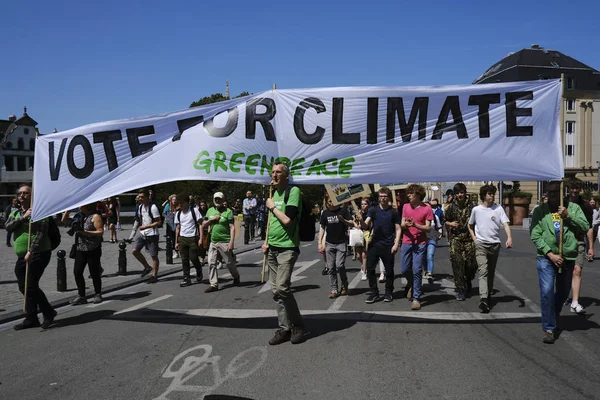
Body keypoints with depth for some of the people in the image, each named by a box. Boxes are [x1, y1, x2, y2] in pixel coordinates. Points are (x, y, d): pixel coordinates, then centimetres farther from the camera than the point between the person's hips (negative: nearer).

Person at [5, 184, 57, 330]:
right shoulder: (15, 213, 16)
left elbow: (40, 233, -15)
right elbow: (7, 226, -3)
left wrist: (31, 251, -22)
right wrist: (24, 217, -16)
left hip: (38, 254, -7)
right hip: (22, 257, 7)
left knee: (31, 286, -10)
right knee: (24, 288, 9)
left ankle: (48, 312, 7)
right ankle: (31, 319, 19)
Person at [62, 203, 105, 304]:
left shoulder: (95, 217, -7)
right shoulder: (78, 216, 12)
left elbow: (100, 232, -13)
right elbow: (65, 221, 16)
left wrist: (86, 232, -21)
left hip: (93, 250, -6)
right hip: (80, 249, 6)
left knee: (94, 273, 1)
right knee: (77, 272, 0)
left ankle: (98, 295, 17)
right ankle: (81, 296, 9)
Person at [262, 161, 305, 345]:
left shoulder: (293, 191, -11)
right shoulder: (274, 193, 14)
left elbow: (287, 219, -21)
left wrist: (272, 207, -7)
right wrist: (267, 241, 14)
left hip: (287, 248, -8)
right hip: (272, 248, 8)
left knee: (282, 287, -16)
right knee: (276, 289, 6)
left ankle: (298, 326, 2)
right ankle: (284, 328, 15)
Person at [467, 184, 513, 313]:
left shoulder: (499, 209, 0)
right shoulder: (476, 209, 2)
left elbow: (505, 224, -9)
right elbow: (470, 225, 16)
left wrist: (509, 237, -26)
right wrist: (474, 238, 3)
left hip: (495, 244, 2)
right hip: (481, 244, -2)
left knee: (491, 272, 14)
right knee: (483, 271, -14)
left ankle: (489, 294, 31)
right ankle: (483, 299, -26)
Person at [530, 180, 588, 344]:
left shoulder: (573, 208, 4)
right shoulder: (540, 210, -2)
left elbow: (586, 227, -4)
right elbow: (535, 235, -7)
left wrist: (569, 215, -17)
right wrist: (550, 254, -14)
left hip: (568, 258, 3)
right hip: (546, 258, -2)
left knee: (563, 293, 15)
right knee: (547, 292, -10)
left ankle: (553, 318, 40)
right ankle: (549, 329, 0)